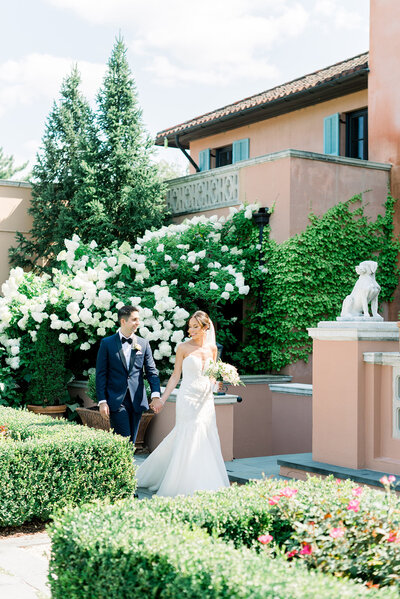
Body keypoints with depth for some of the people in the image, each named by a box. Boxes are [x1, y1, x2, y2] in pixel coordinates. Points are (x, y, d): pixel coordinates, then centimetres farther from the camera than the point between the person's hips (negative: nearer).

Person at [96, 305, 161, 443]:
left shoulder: (143, 344, 8)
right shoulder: (107, 343, 1)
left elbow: (152, 371, 6)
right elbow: (101, 374, 0)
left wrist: (155, 394, -10)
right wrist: (102, 401, -7)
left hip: (137, 401, 3)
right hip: (116, 402, -3)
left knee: (131, 442, 8)